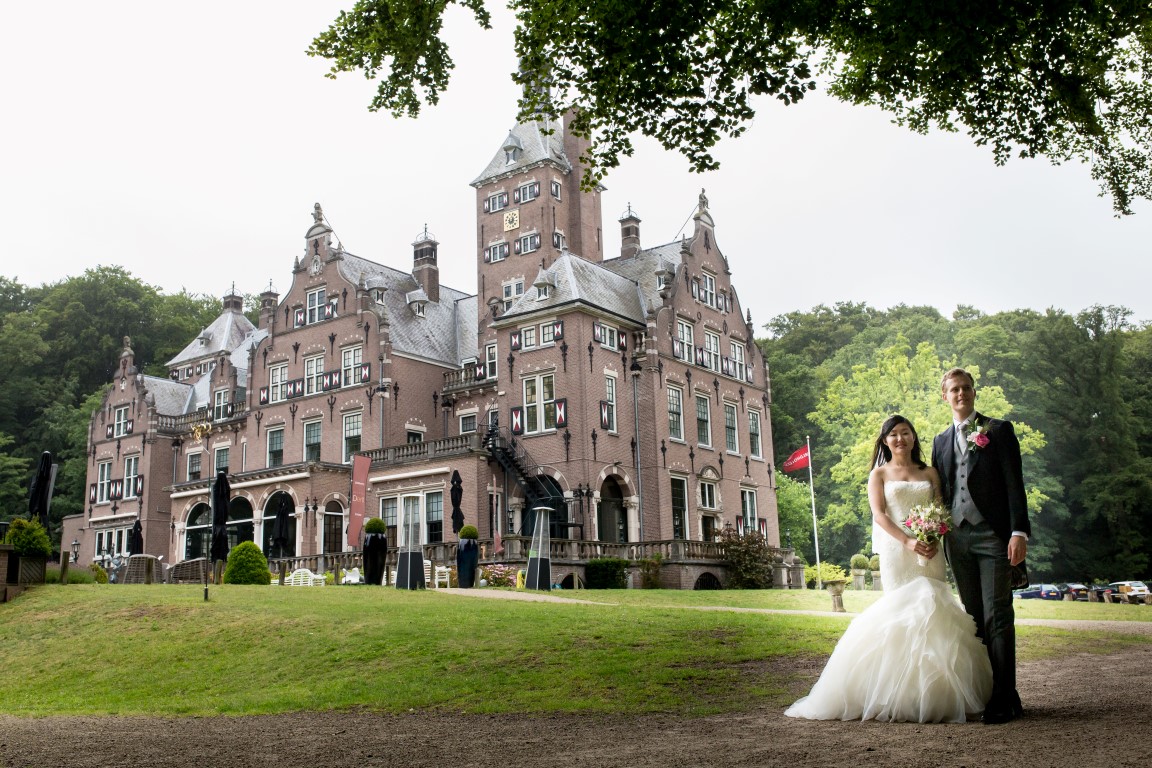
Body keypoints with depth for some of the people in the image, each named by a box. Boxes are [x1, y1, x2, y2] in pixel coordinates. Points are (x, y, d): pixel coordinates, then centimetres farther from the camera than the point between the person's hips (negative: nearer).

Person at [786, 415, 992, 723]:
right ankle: (902, 695, -5)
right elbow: (879, 514, -2)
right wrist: (908, 541, -16)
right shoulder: (879, 474, 10)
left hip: (930, 550, 2)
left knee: (932, 610, -4)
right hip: (896, 551, -2)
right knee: (901, 613, -8)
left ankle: (934, 694, 1)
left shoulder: (929, 473, 17)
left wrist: (936, 540, -11)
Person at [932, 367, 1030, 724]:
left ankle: (1004, 699, -6)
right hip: (956, 538, 5)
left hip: (992, 535, -5)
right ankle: (982, 692, 12)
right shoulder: (940, 441, 17)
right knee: (975, 619, 7)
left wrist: (1019, 532, -13)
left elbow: (1014, 483, -4)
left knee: (997, 617, -8)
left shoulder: (999, 430, 4)